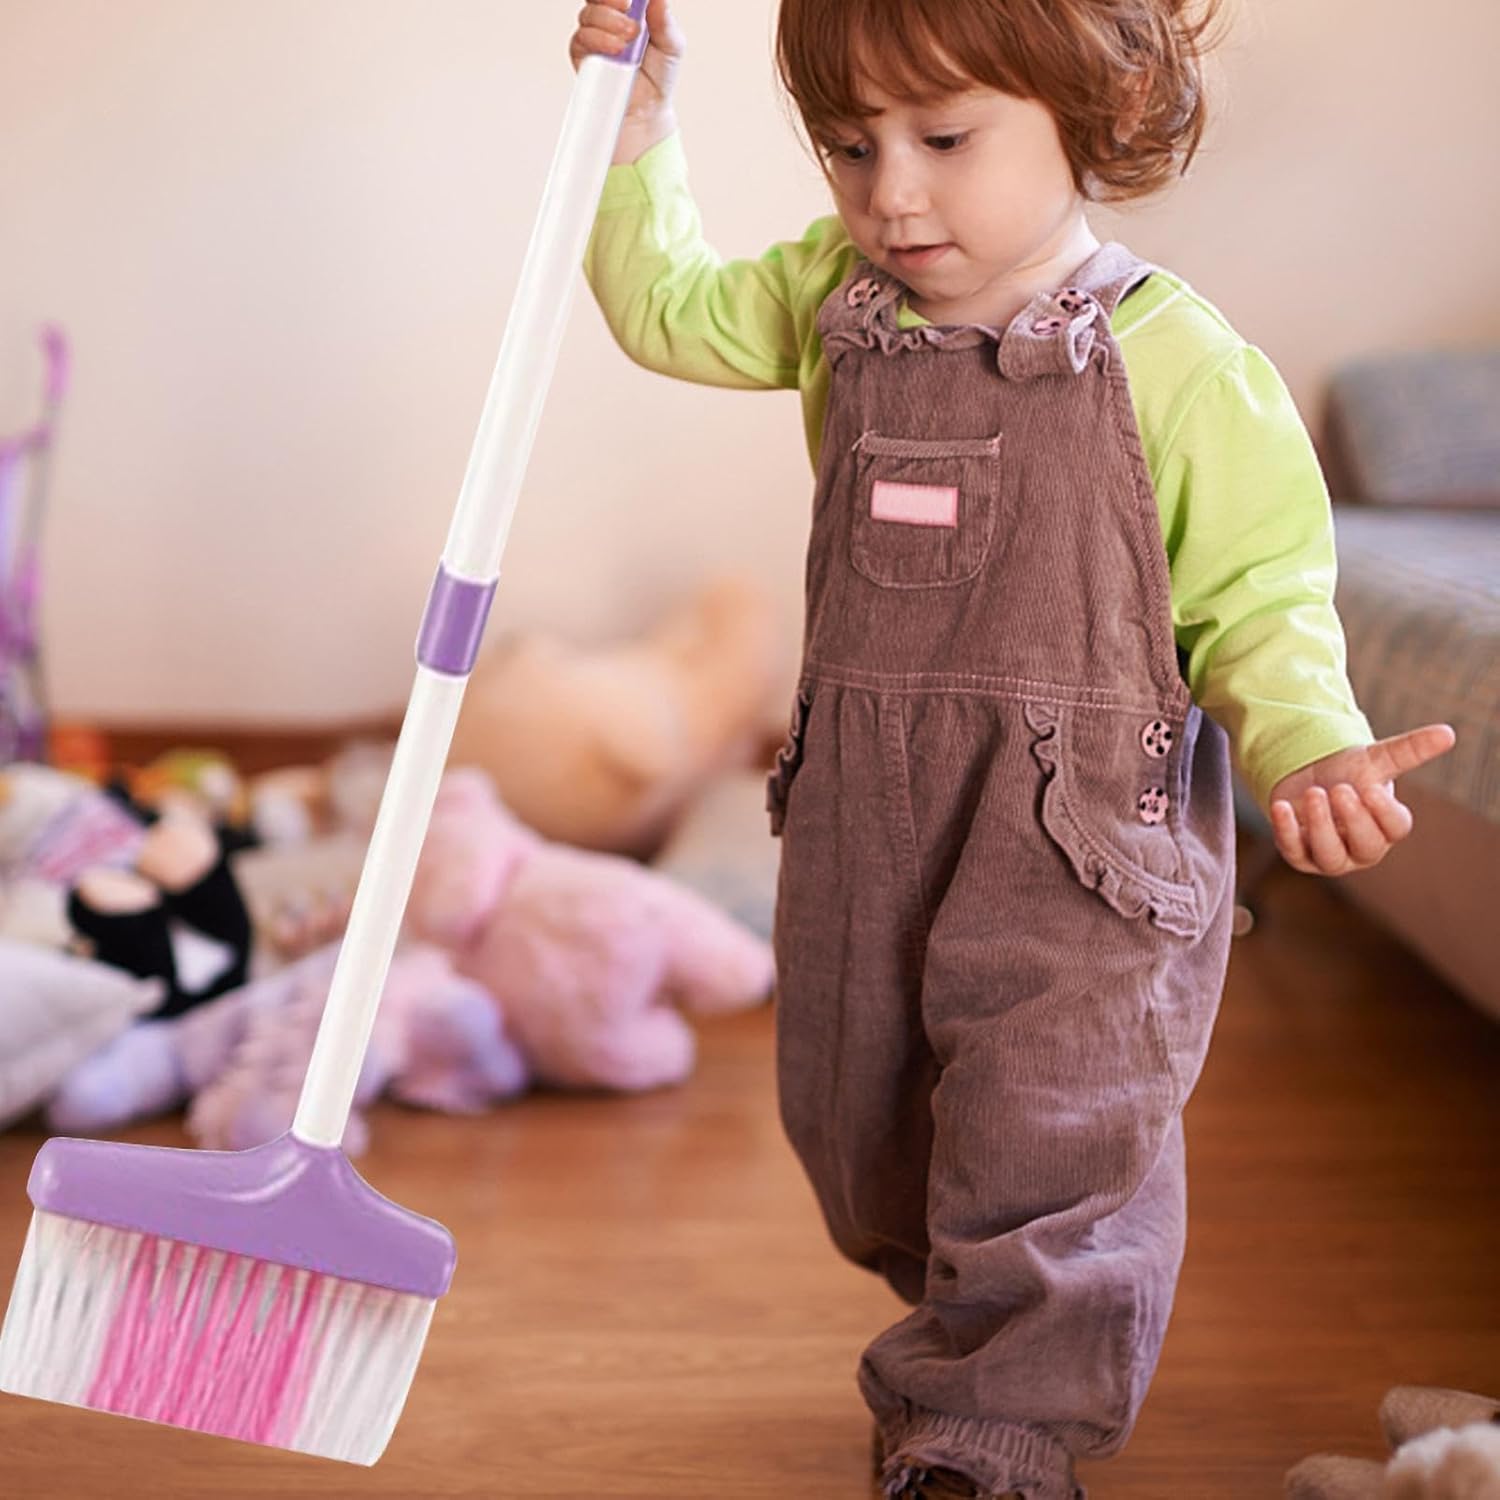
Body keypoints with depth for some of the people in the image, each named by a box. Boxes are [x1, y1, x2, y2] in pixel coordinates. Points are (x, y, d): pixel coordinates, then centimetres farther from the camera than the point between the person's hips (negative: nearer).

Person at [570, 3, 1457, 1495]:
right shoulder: (835, 298, 3)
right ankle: (967, 1339, 44)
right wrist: (637, 121, 10)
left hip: (1080, 843, -5)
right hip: (860, 823, 6)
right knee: (853, 1128, 18)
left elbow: (1258, 604, -7)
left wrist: (1309, 750, -25)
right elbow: (668, 308, 20)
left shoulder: (1176, 362, -13)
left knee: (1042, 1150, -5)